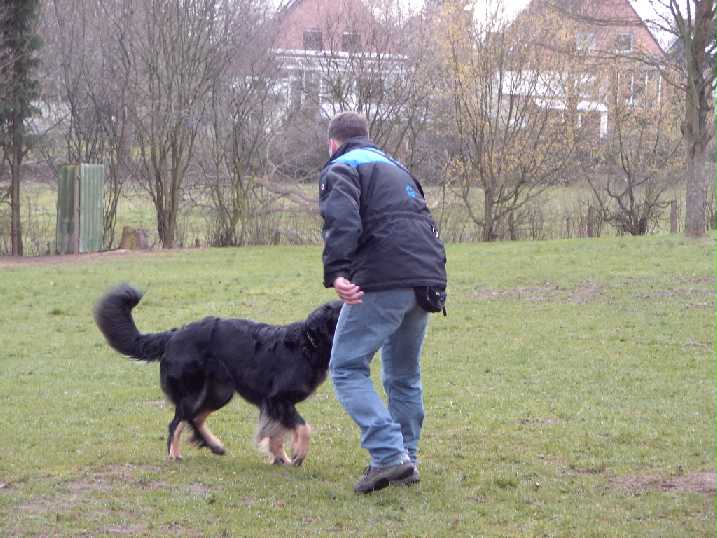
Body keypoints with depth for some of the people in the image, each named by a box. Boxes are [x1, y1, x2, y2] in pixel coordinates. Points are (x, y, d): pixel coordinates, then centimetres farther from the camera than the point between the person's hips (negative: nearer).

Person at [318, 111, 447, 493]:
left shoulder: (341, 169, 3)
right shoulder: (396, 167, 29)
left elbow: (342, 221, -17)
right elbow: (426, 223, 29)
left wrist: (335, 273, -26)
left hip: (383, 280, -8)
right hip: (428, 276, 8)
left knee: (347, 369, -4)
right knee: (404, 375, 20)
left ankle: (389, 455, -17)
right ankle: (406, 461, 22)